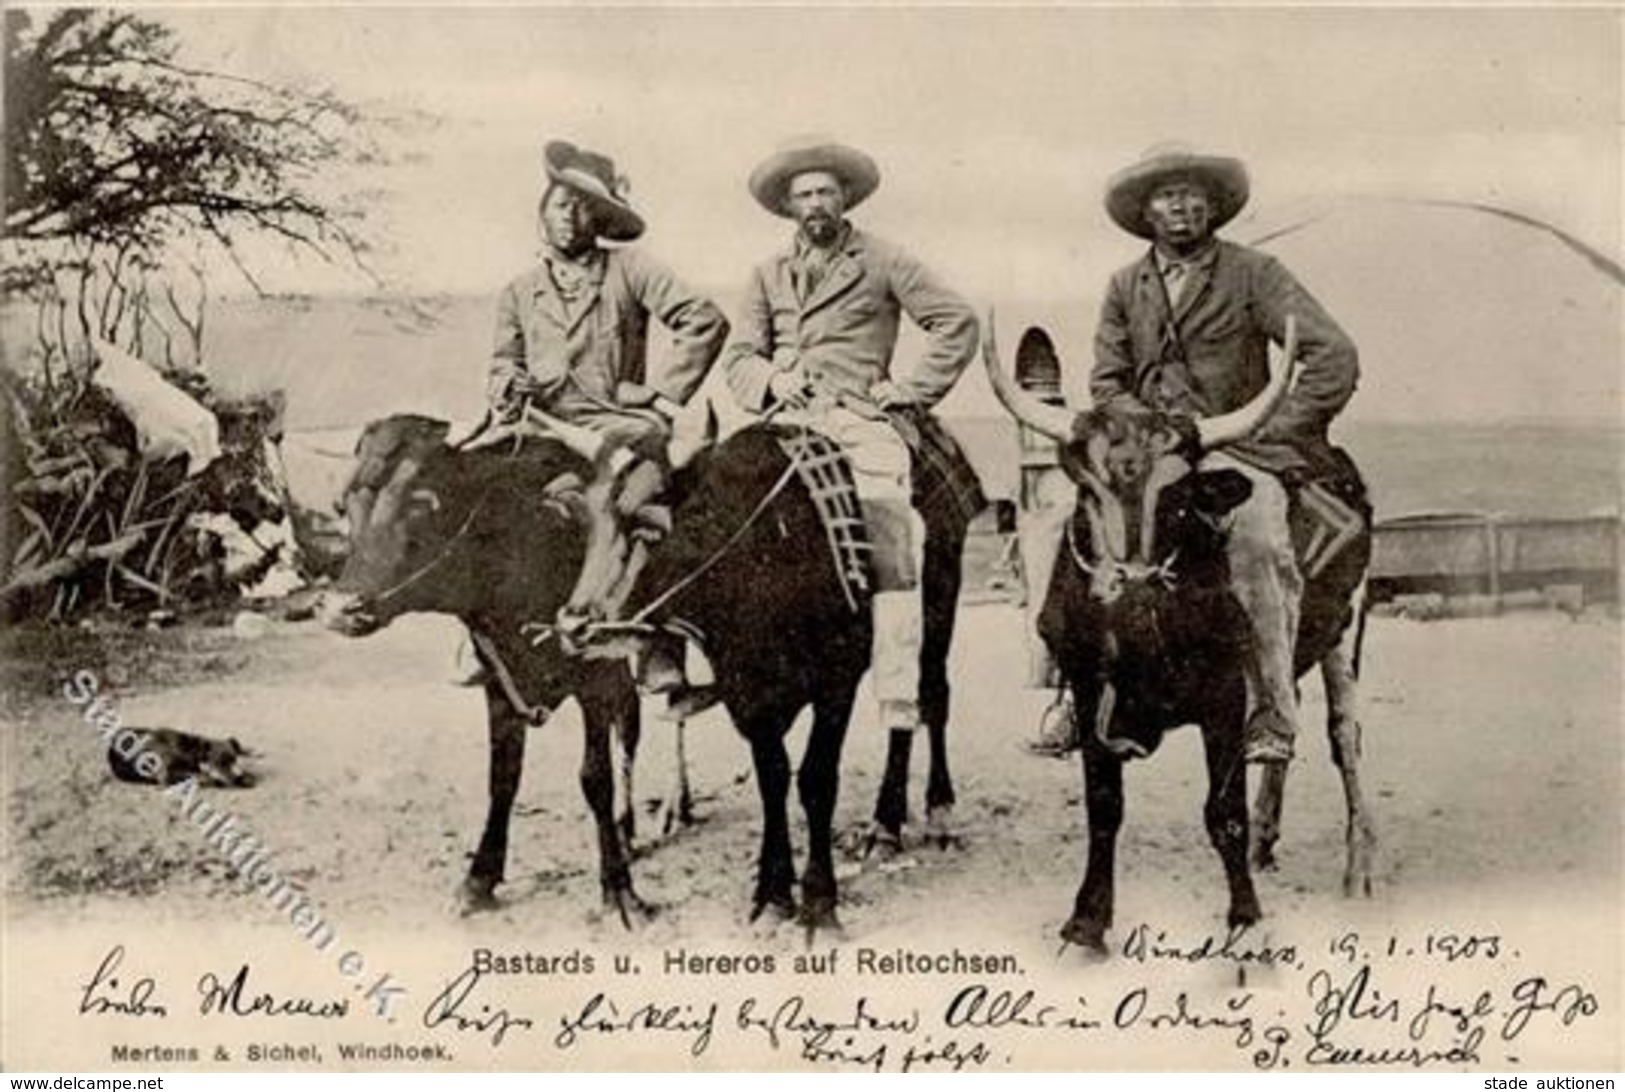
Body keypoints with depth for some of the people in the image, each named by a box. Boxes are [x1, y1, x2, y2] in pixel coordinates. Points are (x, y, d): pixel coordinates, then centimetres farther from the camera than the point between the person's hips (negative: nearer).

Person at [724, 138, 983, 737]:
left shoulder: (882, 261, 10)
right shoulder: (768, 275, 21)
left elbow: (957, 322, 6)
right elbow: (740, 356, 18)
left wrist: (911, 389, -1)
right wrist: (771, 380, -4)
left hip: (861, 421, -3)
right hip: (788, 422, 3)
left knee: (890, 537, -20)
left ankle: (899, 697, -21)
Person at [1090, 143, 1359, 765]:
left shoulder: (1253, 274, 2)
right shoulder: (1125, 288, 14)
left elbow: (1334, 357, -5)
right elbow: (1107, 382, 11)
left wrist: (1272, 435, -10)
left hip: (1239, 450, -3)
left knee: (1255, 538, -35)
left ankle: (1272, 714, -26)